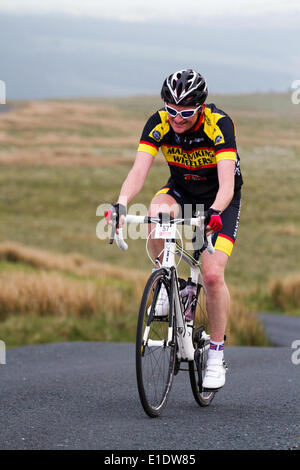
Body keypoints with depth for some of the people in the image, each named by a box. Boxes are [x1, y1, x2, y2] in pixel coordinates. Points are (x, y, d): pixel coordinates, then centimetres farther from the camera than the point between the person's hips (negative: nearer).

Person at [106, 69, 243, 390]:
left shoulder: (219, 125, -30)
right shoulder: (158, 124, -21)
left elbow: (227, 182, -39)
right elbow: (139, 171, -30)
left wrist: (215, 213, -59)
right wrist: (121, 204, -49)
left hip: (219, 198, -3)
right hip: (181, 189, 3)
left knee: (212, 274, -19)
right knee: (157, 214, -34)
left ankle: (216, 355, -3)